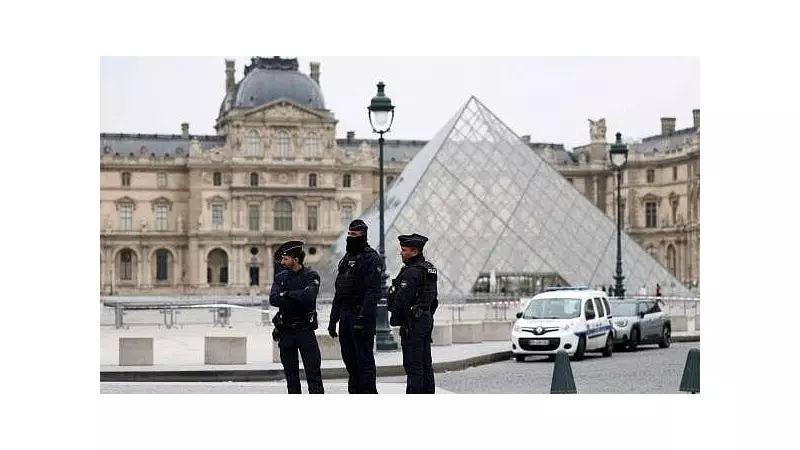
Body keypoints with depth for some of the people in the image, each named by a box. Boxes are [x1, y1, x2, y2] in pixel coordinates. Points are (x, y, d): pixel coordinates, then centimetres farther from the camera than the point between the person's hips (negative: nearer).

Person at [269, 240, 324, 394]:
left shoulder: (311, 276, -2)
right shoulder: (280, 277, 10)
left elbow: (308, 295, -21)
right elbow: (273, 299, -6)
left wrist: (286, 294, -11)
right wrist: (296, 299, -17)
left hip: (305, 330, -4)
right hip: (285, 331, 4)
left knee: (313, 371, -8)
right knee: (290, 372, 9)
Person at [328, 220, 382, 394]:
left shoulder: (372, 259, -9)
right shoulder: (346, 259, 18)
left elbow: (373, 292, -18)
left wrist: (363, 318, -24)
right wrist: (333, 319, 16)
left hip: (362, 316, -9)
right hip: (345, 315, 9)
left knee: (364, 358, -6)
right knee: (349, 358, 12)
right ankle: (354, 393, 20)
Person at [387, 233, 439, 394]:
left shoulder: (411, 272, -17)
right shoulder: (430, 269, 14)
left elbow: (401, 298, -20)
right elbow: (434, 299, 20)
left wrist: (394, 319, -8)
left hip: (412, 322, -10)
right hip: (427, 319, 10)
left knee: (413, 365, -7)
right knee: (426, 363, 14)